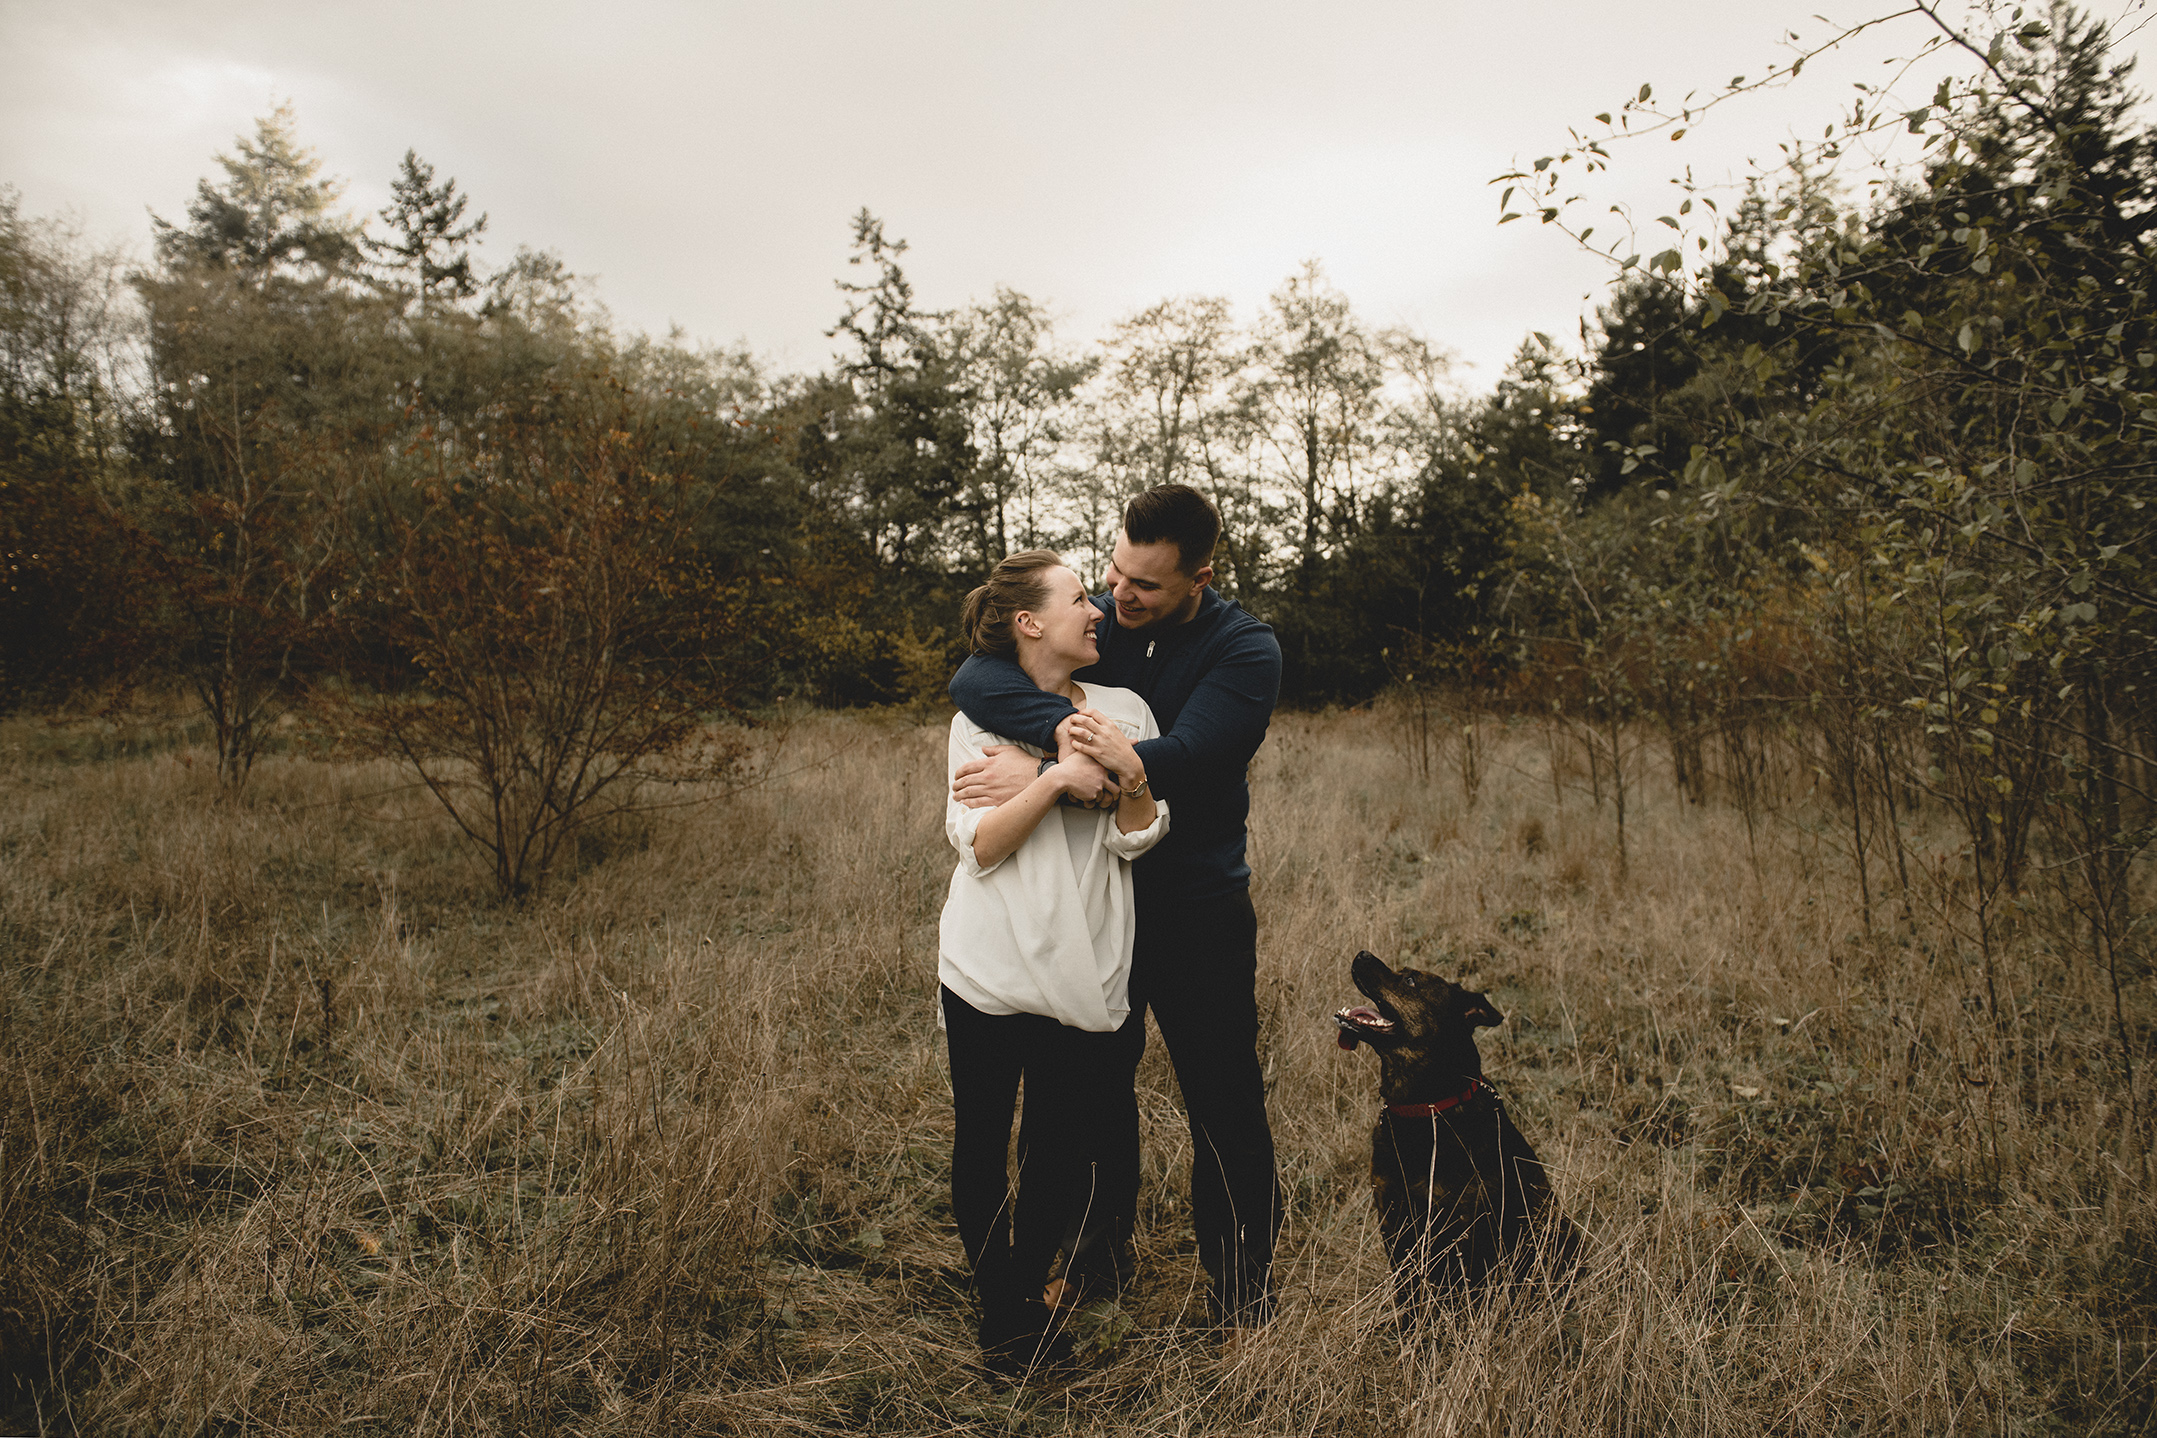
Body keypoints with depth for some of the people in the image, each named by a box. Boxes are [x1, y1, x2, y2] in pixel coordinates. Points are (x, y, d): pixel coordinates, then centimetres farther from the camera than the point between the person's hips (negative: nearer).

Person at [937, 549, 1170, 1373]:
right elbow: (976, 846, -8)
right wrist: (1057, 777, -19)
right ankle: (1006, 1315, 29)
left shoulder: (1123, 710, 7)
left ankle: (1029, 1283, 36)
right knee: (980, 1150, 8)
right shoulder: (980, 716, 2)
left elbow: (1136, 840, 1)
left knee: (1066, 1150, 9)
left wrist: (1131, 775, -17)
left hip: (1083, 978, 2)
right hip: (989, 970, -1)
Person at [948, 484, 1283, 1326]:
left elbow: (1183, 759, -27)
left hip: (1200, 913, -3)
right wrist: (1059, 727, -36)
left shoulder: (1245, 651, -12)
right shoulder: (1094, 619, -3)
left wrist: (1043, 777, -32)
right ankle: (1101, 1264, 37)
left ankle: (1243, 1300, 22)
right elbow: (973, 677, -18)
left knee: (1225, 1111, 3)